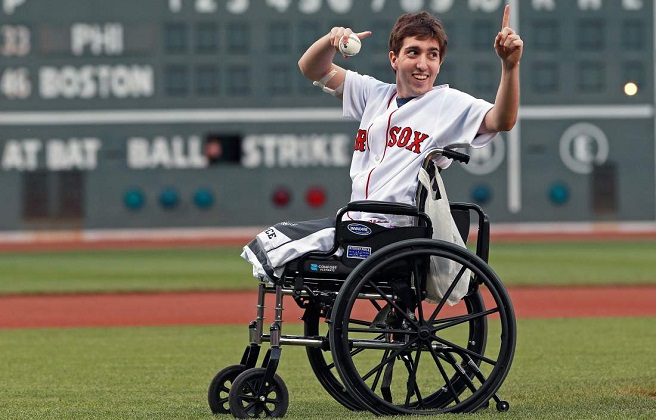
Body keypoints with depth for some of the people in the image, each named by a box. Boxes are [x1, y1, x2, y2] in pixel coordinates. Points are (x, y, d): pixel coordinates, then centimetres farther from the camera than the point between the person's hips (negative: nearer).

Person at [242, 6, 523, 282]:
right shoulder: (375, 95, 17)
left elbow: (501, 121, -19)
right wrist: (332, 39, -2)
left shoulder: (449, 103, -2)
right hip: (353, 223, 7)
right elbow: (311, 68, 21)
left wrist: (510, 65, -35)